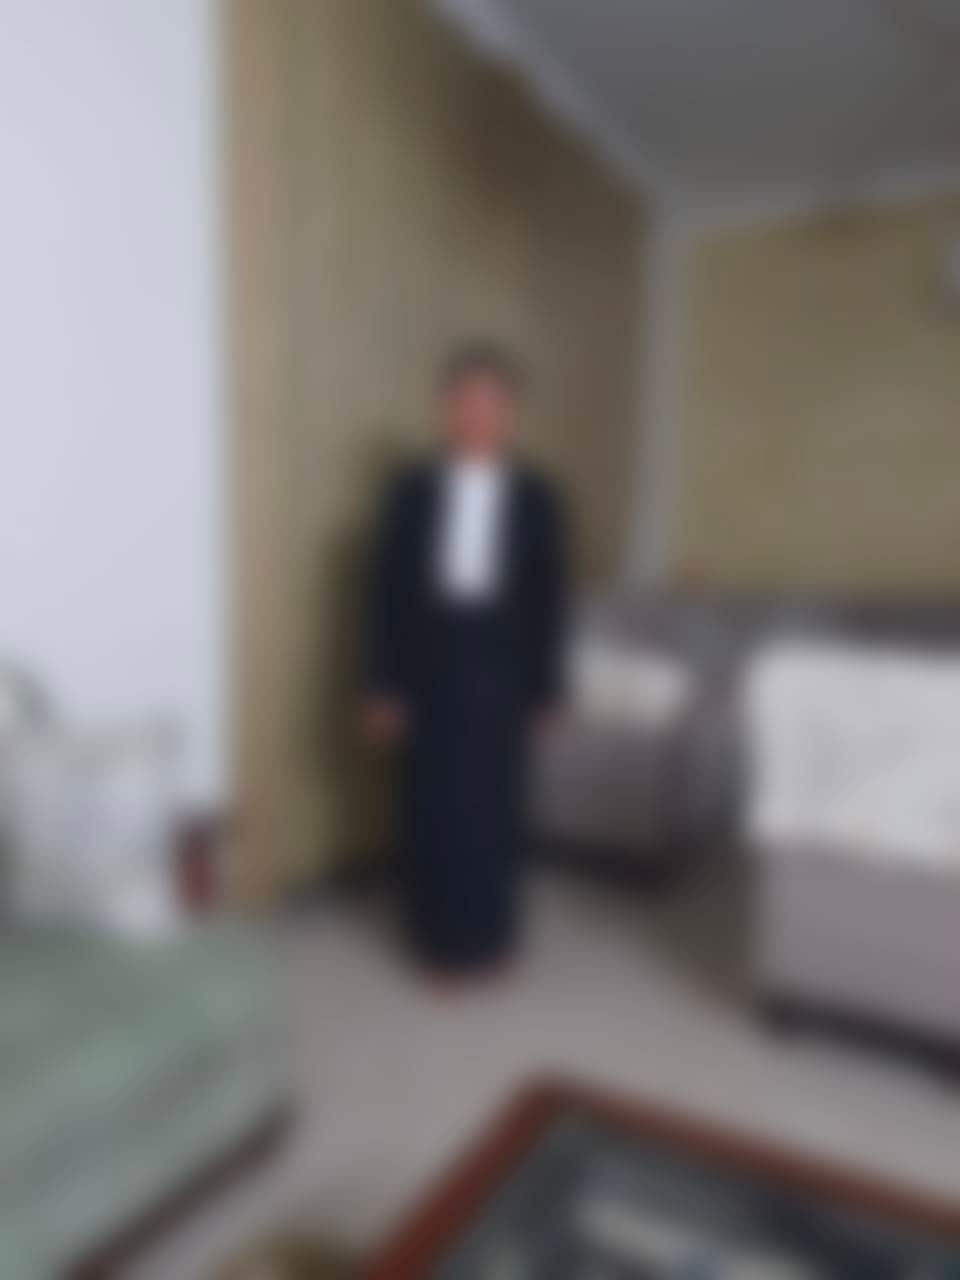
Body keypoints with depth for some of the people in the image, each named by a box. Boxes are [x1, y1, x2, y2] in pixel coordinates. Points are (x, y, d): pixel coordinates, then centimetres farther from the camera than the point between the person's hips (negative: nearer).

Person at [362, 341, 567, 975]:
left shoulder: (536, 496, 1)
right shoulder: (410, 490, 0)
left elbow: (548, 597, 3)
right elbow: (387, 590, 0)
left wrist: (545, 686, 3)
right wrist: (382, 685, -2)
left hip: (500, 670, 0)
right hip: (428, 668, 0)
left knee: (494, 802, 8)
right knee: (432, 803, 6)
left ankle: (489, 934, 28)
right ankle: (438, 934, 25)